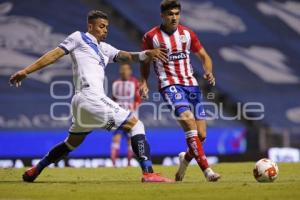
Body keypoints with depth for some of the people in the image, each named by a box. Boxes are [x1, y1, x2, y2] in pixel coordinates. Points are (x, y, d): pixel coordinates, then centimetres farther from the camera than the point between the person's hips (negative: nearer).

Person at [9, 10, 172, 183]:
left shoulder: (104, 48, 25)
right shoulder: (79, 37, 5)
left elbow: (127, 56, 13)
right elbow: (55, 54, 0)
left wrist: (147, 54, -6)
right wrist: (26, 71, -5)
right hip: (91, 96, -9)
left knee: (72, 143, 23)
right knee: (135, 124, -9)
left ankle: (35, 171, 30)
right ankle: (148, 173, -19)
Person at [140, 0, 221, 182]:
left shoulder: (187, 34, 8)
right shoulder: (151, 37, 0)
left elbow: (204, 56, 14)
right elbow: (145, 62, 12)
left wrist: (208, 72, -6)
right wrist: (144, 82, -3)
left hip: (191, 84, 4)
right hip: (170, 85, -4)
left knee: (201, 135, -2)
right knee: (188, 120, -28)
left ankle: (186, 158, 31)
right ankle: (207, 170, -31)